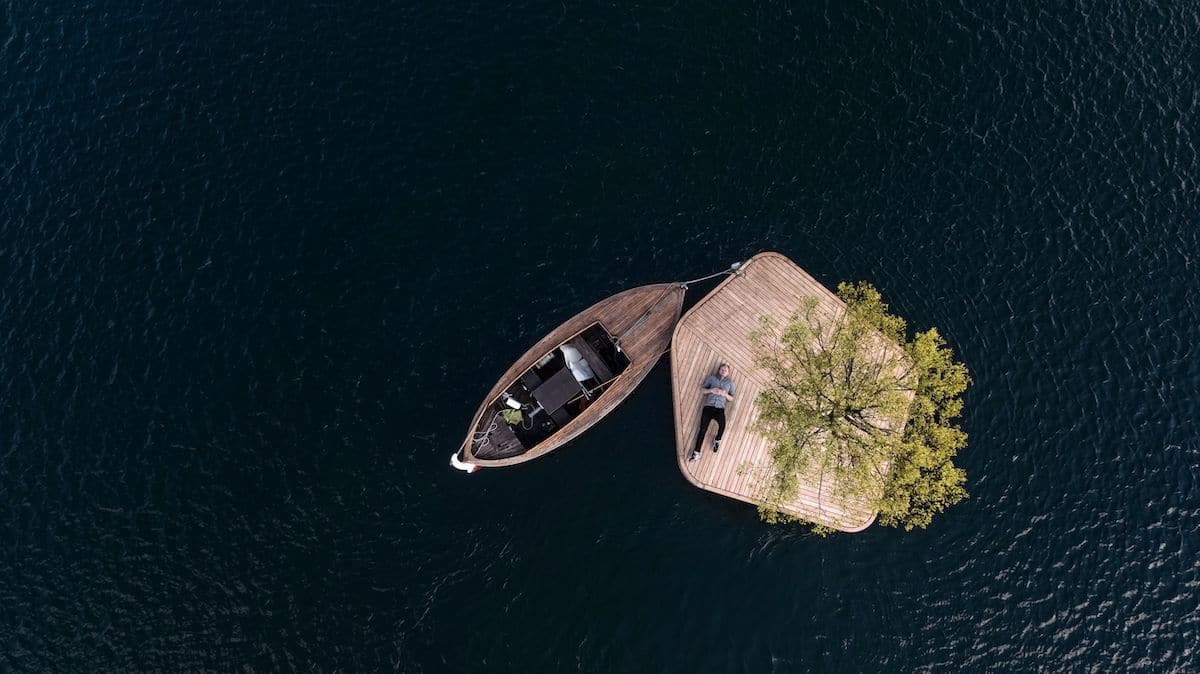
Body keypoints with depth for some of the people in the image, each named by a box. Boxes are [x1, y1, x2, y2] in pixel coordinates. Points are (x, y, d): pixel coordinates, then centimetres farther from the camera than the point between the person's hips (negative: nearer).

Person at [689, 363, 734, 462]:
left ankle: (717, 440, 0)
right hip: (708, 406, 0)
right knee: (703, 429, -9)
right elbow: (702, 389, 11)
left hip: (720, 409, 0)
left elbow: (731, 398, 13)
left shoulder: (730, 382, 15)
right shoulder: (712, 378, 12)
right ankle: (696, 453, -4)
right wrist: (710, 390, -8)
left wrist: (725, 394, -8)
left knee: (722, 425, -30)